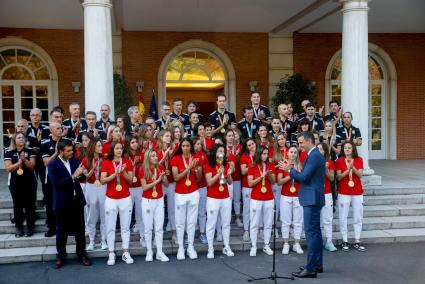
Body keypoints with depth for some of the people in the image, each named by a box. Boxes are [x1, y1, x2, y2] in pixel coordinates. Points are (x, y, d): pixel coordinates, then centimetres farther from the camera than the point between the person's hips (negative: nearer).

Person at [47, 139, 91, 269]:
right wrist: (73, 176, -26)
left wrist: (79, 175, -19)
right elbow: (57, 183, -20)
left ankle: (82, 255, 22)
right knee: (62, 231, 8)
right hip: (62, 203, -4)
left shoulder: (75, 161, 4)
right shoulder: (53, 165, -10)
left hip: (77, 200, 4)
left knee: (80, 230, 11)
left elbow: (82, 177, 4)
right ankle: (61, 256, 22)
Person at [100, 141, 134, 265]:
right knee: (110, 227, 3)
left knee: (125, 227, 7)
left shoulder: (127, 162, 1)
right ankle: (111, 254, 11)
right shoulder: (106, 163, -2)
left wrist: (123, 172, -18)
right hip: (111, 199, -1)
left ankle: (125, 253, 15)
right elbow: (102, 180, -10)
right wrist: (115, 173, -21)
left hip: (125, 199, 1)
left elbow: (130, 181, -1)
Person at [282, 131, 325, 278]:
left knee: (311, 233, -8)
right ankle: (317, 264, 24)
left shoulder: (314, 156, -16)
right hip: (312, 198, 11)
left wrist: (290, 169, -7)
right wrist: (292, 170, 5)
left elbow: (304, 177, -20)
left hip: (312, 199, -11)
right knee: (315, 231, 15)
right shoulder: (314, 155, 15)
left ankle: (311, 269, -4)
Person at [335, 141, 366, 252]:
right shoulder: (339, 161, 0)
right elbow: (339, 177, -6)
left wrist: (352, 167, -21)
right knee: (343, 218, -1)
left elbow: (360, 174, -5)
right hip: (344, 193, -2)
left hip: (357, 193, 2)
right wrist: (347, 170, -20)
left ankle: (357, 241, 15)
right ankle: (345, 241, 8)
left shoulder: (359, 160, 5)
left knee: (358, 218, 6)